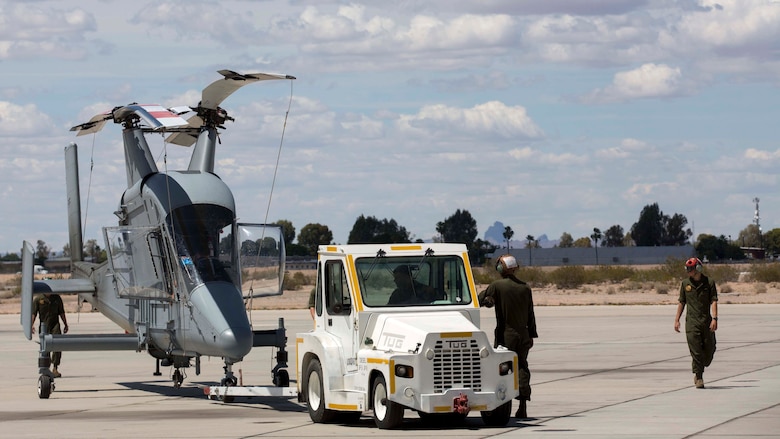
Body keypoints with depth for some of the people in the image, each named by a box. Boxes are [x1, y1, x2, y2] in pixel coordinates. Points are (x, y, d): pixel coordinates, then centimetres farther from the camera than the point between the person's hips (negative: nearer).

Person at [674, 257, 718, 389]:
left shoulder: (709, 283, 1)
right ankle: (699, 378, -3)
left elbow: (713, 301, -5)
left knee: (709, 349, 4)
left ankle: (697, 368, 29)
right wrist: (677, 320, 8)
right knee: (695, 350, -8)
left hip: (706, 321, 0)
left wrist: (714, 318, -16)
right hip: (692, 321, 0)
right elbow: (681, 302, 13)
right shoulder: (685, 284, 7)